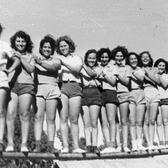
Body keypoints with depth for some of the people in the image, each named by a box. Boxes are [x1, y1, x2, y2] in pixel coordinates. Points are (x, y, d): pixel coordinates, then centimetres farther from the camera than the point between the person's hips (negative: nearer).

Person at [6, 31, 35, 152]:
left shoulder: (30, 56, 18)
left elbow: (31, 69, 2)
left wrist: (20, 57, -3)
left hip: (26, 85, 1)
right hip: (11, 85, -1)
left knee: (25, 115, -3)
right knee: (10, 114, -11)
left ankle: (24, 144, -3)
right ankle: (10, 143, -9)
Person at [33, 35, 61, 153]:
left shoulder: (56, 60, 15)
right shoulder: (35, 59, 16)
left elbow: (53, 67, -7)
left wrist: (41, 62, -18)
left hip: (52, 89, 1)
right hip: (39, 88, -1)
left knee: (51, 118, -2)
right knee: (38, 116, -11)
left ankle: (51, 145, -3)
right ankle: (38, 145, -13)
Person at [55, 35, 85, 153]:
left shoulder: (77, 58, 19)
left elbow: (77, 69, -2)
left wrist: (64, 61, -5)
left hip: (75, 87, 1)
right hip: (62, 87, 0)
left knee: (74, 120, -2)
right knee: (63, 118, -8)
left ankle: (76, 147, -2)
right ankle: (65, 146, -8)